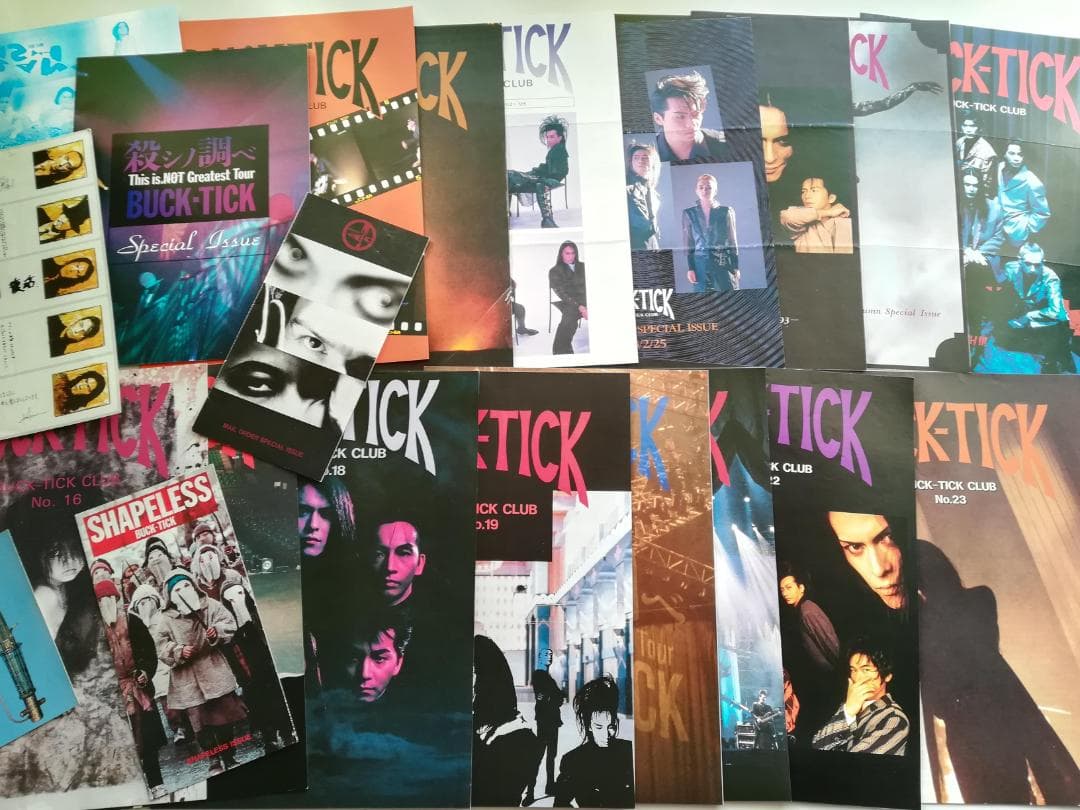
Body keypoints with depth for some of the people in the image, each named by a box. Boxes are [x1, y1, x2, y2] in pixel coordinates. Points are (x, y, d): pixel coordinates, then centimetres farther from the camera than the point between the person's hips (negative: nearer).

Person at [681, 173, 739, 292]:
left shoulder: (726, 212, 5)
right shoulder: (689, 213, 7)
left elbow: (732, 242, 7)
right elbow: (688, 244, 6)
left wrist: (735, 267, 2)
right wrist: (690, 268, -1)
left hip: (724, 264, 0)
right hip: (701, 264, 0)